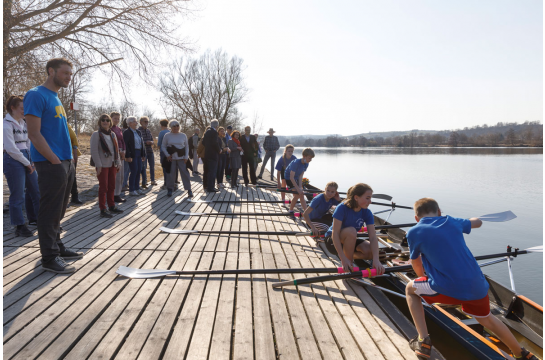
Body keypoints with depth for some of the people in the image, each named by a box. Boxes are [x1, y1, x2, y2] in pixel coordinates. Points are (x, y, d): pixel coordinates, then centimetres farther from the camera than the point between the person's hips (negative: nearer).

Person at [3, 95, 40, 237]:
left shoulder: (23, 123, 13)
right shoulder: (7, 124, -10)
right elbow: (11, 148, -15)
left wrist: (32, 161, 2)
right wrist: (27, 163, -11)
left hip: (26, 159, 8)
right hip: (13, 160, -8)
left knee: (35, 190, 11)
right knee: (18, 195, -2)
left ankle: (35, 218, 25)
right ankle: (19, 226, 8)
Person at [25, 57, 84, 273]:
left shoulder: (56, 99, 18)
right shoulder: (37, 95, -9)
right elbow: (34, 134, -16)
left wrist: (68, 159, 12)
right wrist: (55, 161, -16)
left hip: (66, 163, 9)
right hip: (50, 164, -9)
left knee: (58, 212, 16)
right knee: (50, 212, -3)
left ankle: (57, 247, 27)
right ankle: (50, 258, 6)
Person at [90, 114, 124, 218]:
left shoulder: (113, 134, 13)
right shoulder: (96, 134, -6)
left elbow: (116, 150, 16)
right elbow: (94, 151, -12)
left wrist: (118, 163, 9)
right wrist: (98, 165, -17)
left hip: (112, 164, 6)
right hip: (103, 165, -6)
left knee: (112, 187, 13)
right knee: (103, 187, -3)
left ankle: (111, 206, 24)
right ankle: (102, 210, 4)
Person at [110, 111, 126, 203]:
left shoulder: (119, 129, 17)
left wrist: (123, 152, 2)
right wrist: (118, 152, -12)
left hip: (120, 153, 8)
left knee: (121, 175, 9)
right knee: (116, 175, -8)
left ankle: (118, 194, 17)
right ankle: (115, 195, -2)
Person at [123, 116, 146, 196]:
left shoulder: (138, 132, 14)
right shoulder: (127, 133, -8)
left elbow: (142, 143, 16)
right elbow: (125, 145, -13)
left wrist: (143, 154, 12)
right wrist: (128, 156, -19)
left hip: (138, 154, 7)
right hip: (132, 154, -7)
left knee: (139, 171, 9)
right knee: (134, 171, -7)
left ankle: (137, 188, 20)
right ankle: (131, 190, 2)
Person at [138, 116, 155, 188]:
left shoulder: (148, 131, 14)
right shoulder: (138, 131, -6)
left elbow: (152, 140, 15)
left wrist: (151, 142, -7)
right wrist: (146, 142, -20)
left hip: (150, 150, 6)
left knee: (152, 166, 11)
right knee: (143, 167, -2)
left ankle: (153, 180, 26)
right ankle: (144, 183, 5)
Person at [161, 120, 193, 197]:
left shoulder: (183, 135, 6)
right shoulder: (167, 135, 3)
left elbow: (187, 147, 11)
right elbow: (163, 146, 8)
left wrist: (186, 157, 0)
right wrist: (167, 155, -5)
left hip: (181, 158, 0)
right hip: (171, 158, 0)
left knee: (185, 173, -4)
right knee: (171, 174, 1)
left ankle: (189, 190, 2)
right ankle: (170, 189, 15)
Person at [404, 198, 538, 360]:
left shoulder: (414, 232, -1)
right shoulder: (452, 222, 11)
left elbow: (417, 266, 11)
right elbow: (478, 222, 31)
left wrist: (423, 277, 32)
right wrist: (469, 220, 53)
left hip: (448, 289, -5)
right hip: (477, 286, 6)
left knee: (410, 289, 20)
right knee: (486, 318, 36)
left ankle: (423, 341, 12)